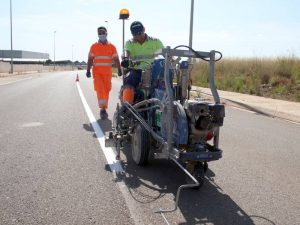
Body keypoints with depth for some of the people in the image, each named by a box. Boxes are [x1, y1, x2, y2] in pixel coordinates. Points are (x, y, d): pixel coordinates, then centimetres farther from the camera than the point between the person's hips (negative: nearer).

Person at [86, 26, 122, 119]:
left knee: (106, 90, 5)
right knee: (100, 89, -13)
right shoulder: (94, 46, 8)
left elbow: (116, 59, 5)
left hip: (108, 72, 1)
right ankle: (102, 108, -14)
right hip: (97, 72, -1)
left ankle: (104, 108, 17)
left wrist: (119, 70, -5)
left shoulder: (112, 47, 9)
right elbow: (90, 59, 6)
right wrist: (88, 70, -3)